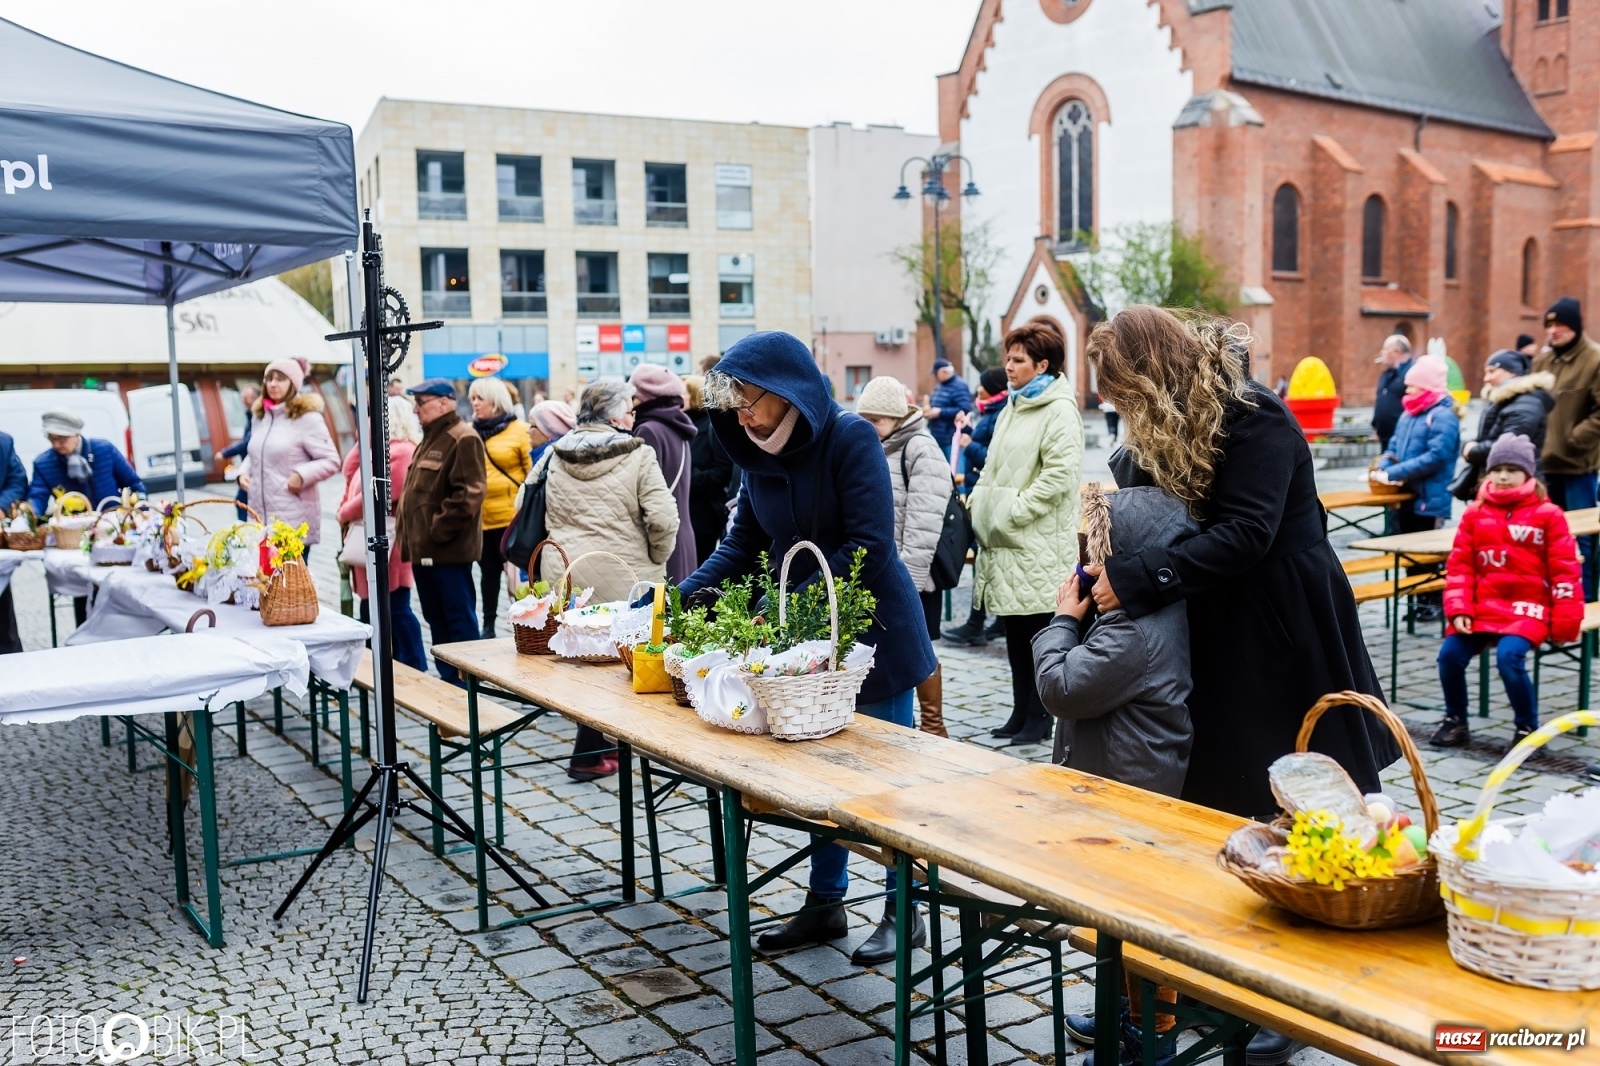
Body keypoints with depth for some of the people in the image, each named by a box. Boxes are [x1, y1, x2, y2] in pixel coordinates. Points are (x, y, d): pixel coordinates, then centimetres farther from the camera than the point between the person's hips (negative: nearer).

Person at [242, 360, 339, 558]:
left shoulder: (307, 417, -7)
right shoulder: (260, 416, 15)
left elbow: (331, 461, -9)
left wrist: (302, 475, -22)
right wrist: (244, 472, 8)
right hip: (261, 516, 7)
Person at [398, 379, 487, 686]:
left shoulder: (463, 439, -12)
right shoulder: (430, 439, 19)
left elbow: (469, 493, -21)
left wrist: (440, 530, -19)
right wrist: (408, 538, 15)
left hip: (448, 550, -10)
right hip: (423, 549, 10)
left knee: (459, 617, -2)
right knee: (435, 616, 15)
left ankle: (465, 680, 5)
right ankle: (447, 676, 24)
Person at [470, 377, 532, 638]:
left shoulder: (519, 430, -4)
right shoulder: (470, 432, 8)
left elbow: (533, 473, -5)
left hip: (511, 517, -4)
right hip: (479, 518, 4)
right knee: (488, 572, 13)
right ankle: (488, 624, 24)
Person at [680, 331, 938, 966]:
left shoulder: (849, 437, -18)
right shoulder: (760, 454, 2)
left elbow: (869, 545, -24)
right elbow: (742, 546, 6)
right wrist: (682, 596, -8)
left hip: (872, 629, -6)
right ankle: (825, 903, 29)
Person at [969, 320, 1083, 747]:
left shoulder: (1059, 409, -10)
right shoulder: (1014, 405, 17)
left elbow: (1060, 473, -20)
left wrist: (1014, 510, -18)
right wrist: (980, 503, 12)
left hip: (1038, 544, -8)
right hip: (1006, 541, 9)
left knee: (1038, 635, -1)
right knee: (1015, 634, 13)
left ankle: (1039, 718, 9)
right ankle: (1021, 712, 22)